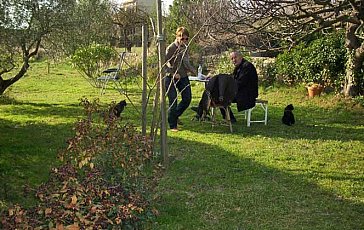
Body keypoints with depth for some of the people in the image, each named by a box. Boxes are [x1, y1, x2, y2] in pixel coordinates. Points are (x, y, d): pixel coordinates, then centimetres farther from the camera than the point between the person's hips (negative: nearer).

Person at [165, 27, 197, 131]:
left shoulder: (185, 47, 6)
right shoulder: (171, 48, -14)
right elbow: (164, 63, -15)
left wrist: (192, 70, 3)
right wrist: (173, 73, -20)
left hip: (183, 77, 6)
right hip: (171, 78, -6)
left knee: (187, 98, 5)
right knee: (173, 101, -4)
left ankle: (175, 115, 29)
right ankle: (172, 125, 7)